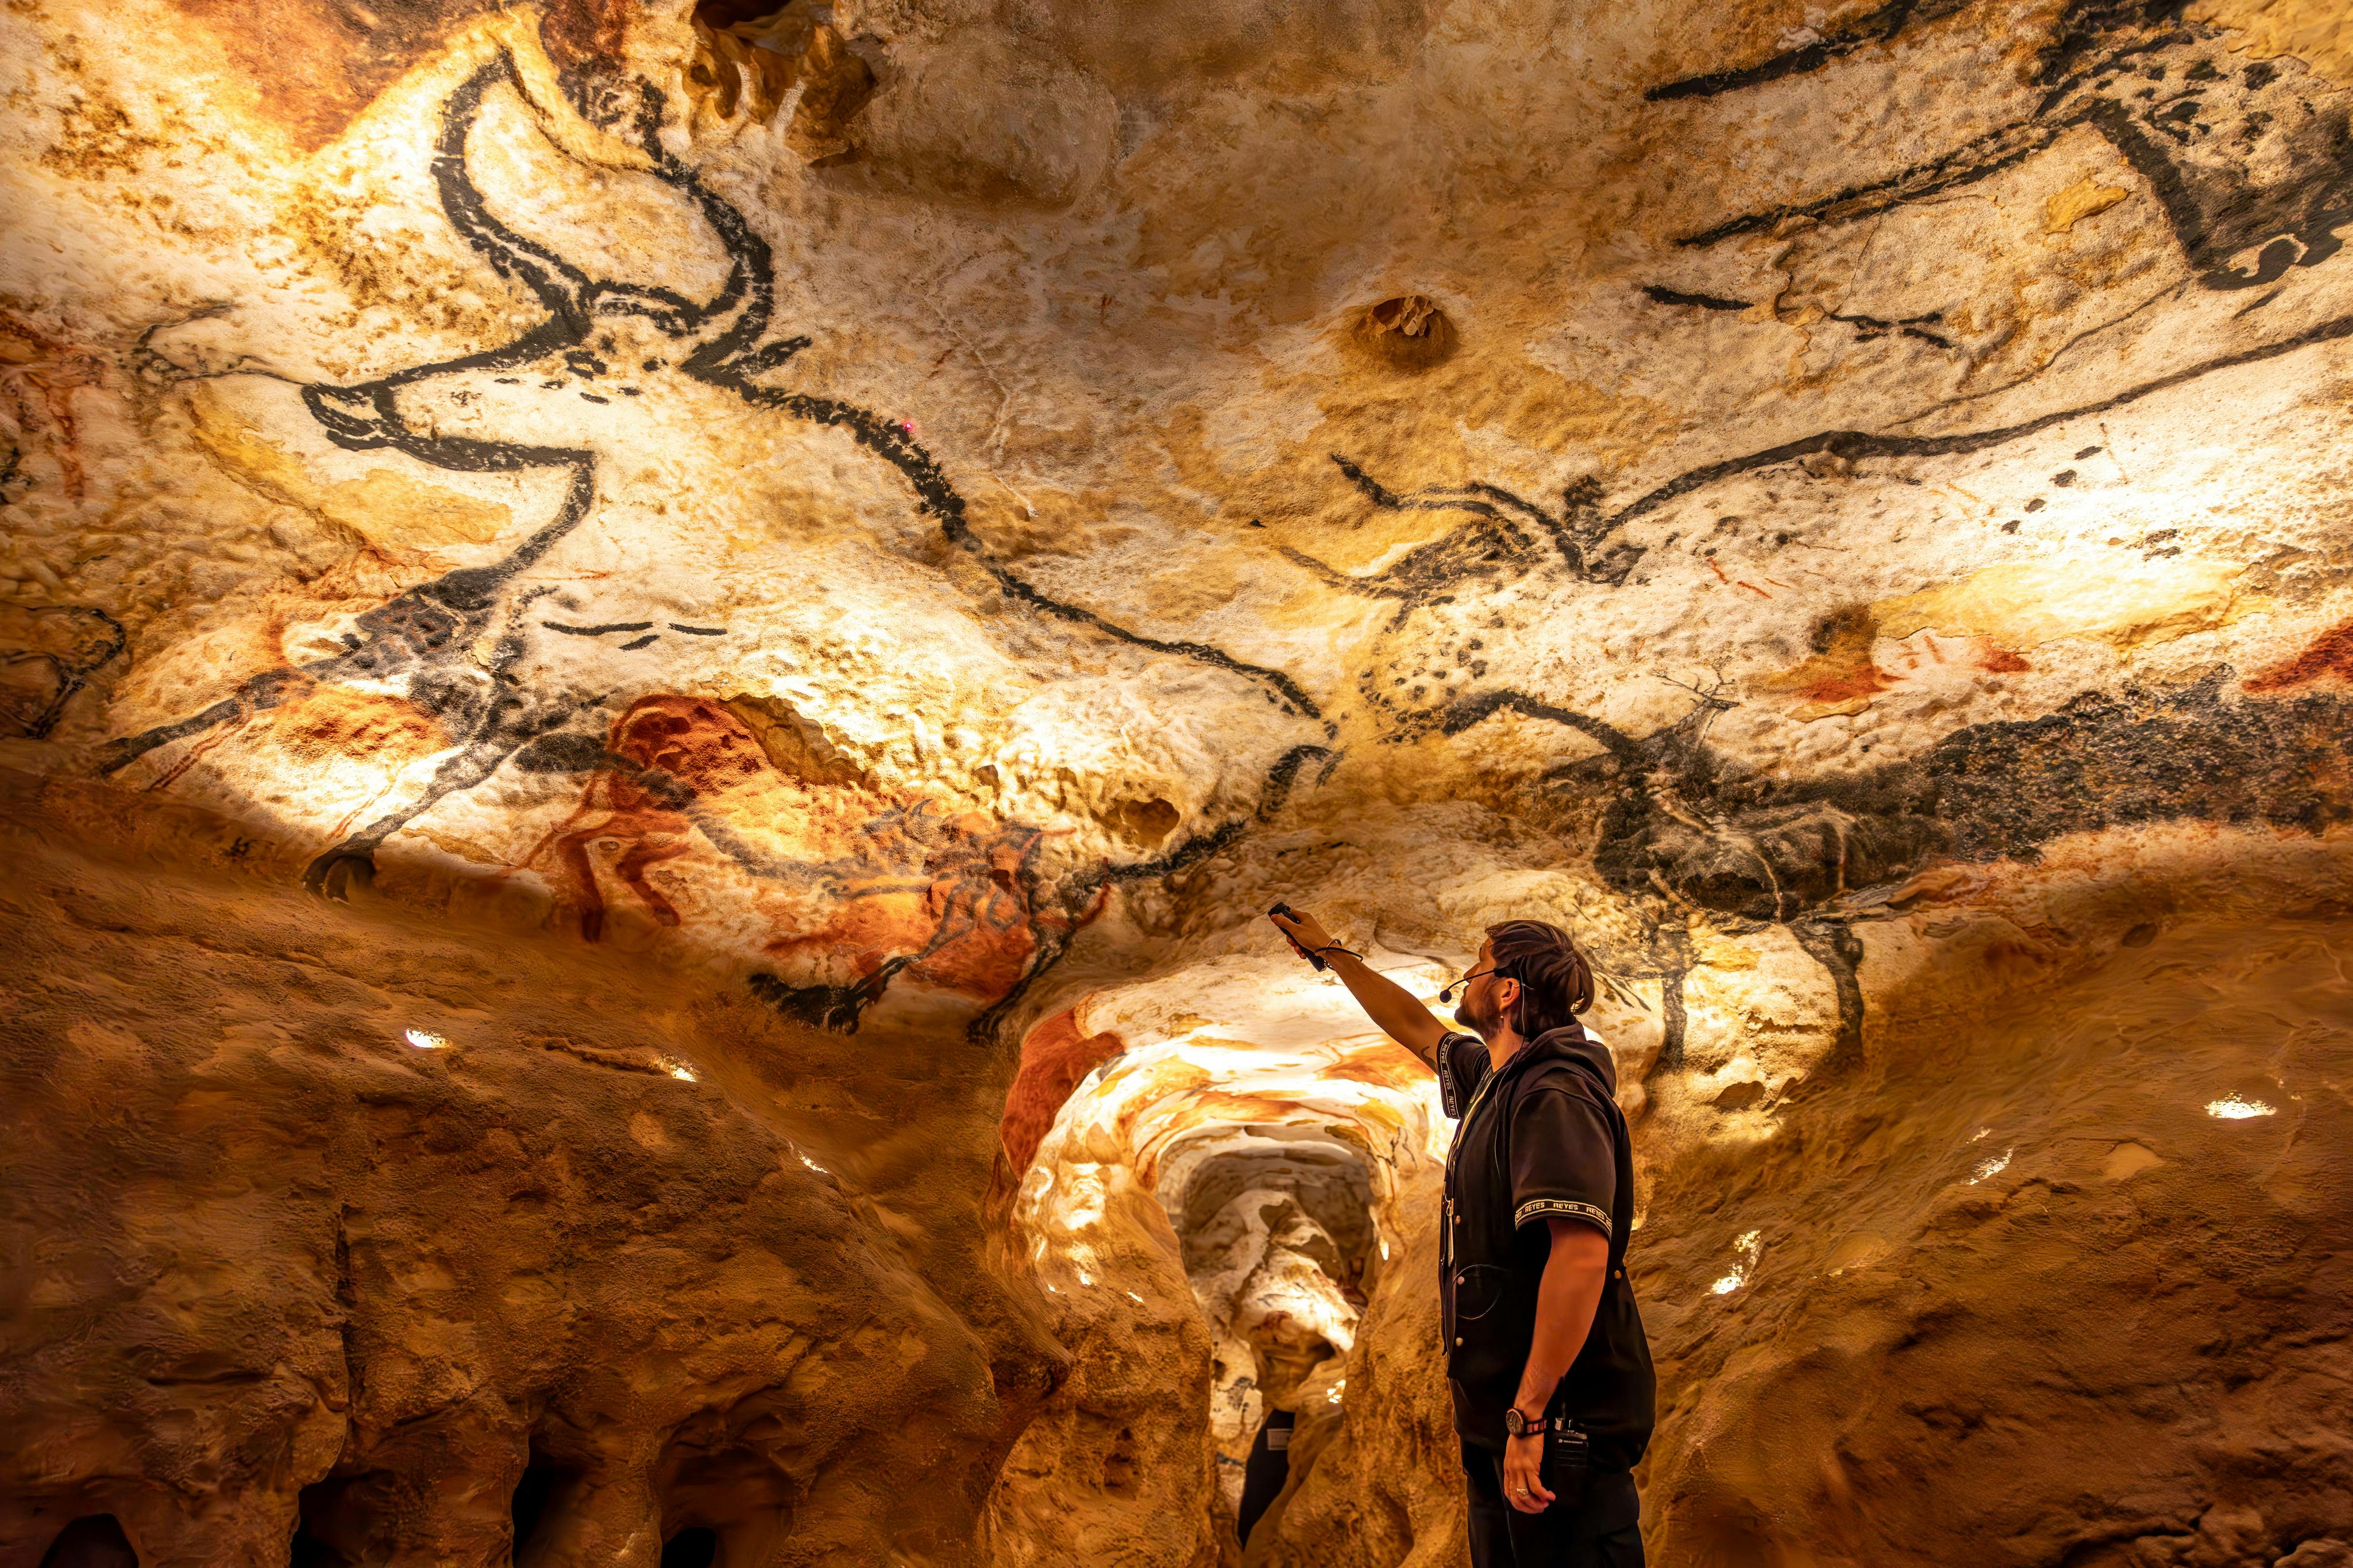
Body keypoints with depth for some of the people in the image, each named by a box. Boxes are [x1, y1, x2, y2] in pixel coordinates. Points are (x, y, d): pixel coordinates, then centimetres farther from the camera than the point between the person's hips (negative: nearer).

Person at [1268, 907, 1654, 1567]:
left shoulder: (1555, 1096, -20)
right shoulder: (1496, 1079, 11)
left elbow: (1581, 1255, -29)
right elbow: (1419, 1030, 28)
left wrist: (1530, 1416, -30)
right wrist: (1330, 952, 35)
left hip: (1562, 1422, -10)